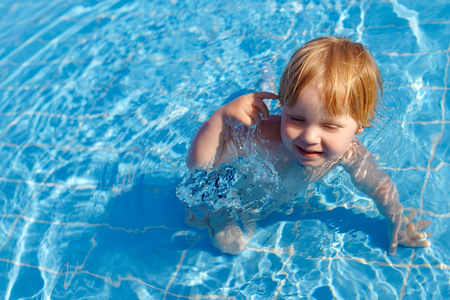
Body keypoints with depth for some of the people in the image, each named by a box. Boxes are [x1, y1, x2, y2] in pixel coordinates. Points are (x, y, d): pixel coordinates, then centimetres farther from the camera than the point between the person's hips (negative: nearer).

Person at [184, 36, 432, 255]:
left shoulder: (350, 153, -34)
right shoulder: (261, 137, -47)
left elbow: (378, 187, -13)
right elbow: (197, 164, -41)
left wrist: (398, 223, 3)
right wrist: (220, 117, -57)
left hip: (287, 193, 4)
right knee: (230, 243, -6)